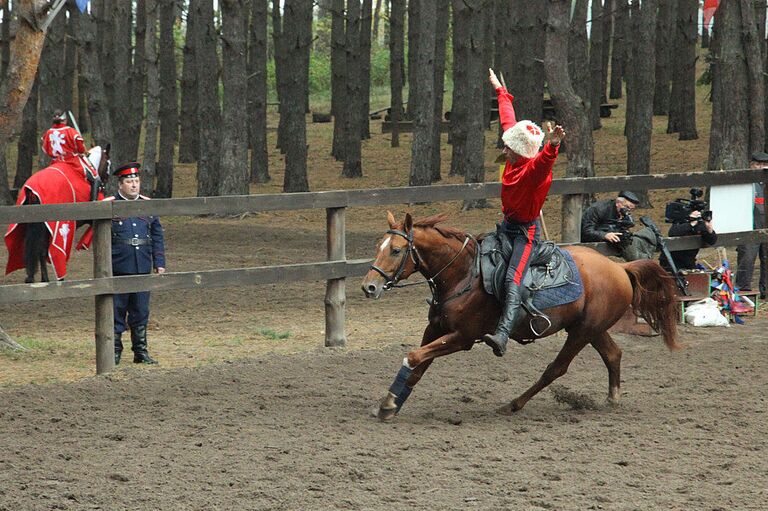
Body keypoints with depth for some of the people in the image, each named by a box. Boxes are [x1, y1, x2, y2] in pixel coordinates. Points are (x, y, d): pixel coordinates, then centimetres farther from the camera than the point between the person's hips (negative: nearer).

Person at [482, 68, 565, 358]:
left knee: (513, 279, -27)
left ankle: (503, 334, -45)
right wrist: (501, 92, 28)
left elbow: (544, 160, -49)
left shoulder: (536, 168, -23)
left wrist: (553, 145, -71)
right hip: (507, 225, 10)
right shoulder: (514, 158, 0)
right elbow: (508, 120, 15)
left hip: (525, 230, -10)